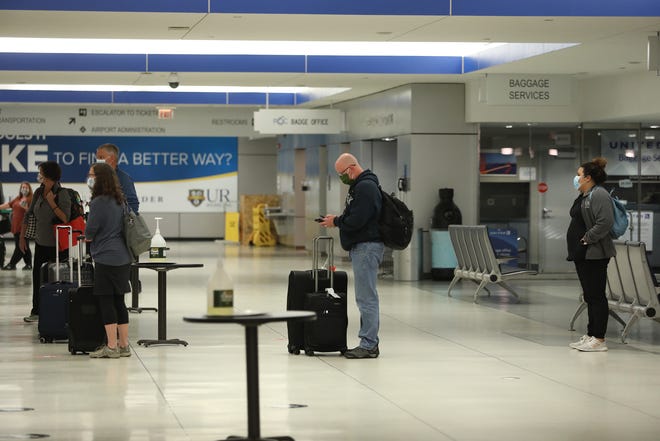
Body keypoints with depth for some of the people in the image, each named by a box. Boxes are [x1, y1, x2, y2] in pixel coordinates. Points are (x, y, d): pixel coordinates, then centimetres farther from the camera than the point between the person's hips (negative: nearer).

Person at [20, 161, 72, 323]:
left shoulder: (62, 194, -15)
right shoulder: (38, 193, 4)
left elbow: (65, 219, -23)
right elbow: (28, 215, 14)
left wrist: (52, 203, -22)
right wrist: (22, 236, 13)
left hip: (58, 245, -6)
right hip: (41, 243, 6)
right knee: (37, 276, 11)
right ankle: (36, 311, 22)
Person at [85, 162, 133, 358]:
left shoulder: (99, 202, -15)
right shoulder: (118, 201, 11)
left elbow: (90, 231, -14)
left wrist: (87, 237, 9)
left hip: (106, 258, -8)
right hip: (123, 258, 8)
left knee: (106, 301, -4)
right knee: (118, 301, 11)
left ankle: (111, 347, -4)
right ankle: (123, 345, 14)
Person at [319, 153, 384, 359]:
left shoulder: (365, 187, -15)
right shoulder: (359, 186, 20)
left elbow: (357, 220, -22)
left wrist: (336, 222, -6)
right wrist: (338, 219, 10)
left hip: (366, 247, -11)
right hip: (361, 246, 11)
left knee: (366, 297, -9)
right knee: (366, 297, 11)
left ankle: (368, 345, -8)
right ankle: (369, 343, 15)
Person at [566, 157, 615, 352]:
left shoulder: (599, 195, -14)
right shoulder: (583, 197, 18)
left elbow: (605, 222, -25)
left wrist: (587, 239, -19)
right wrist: (577, 244, 15)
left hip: (595, 255, -10)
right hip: (582, 254, 10)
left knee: (597, 296, -6)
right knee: (589, 296, 14)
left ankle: (599, 339, -4)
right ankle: (591, 335, 19)